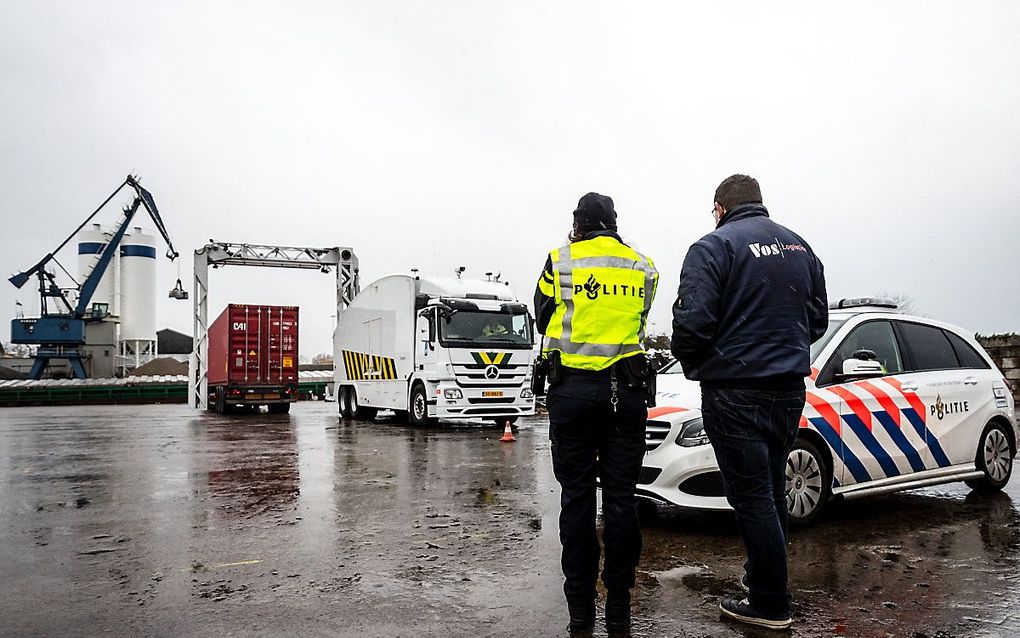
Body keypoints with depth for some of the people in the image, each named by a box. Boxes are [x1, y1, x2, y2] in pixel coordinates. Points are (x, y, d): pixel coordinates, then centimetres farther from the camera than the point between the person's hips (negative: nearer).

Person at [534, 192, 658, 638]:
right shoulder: (643, 267, 9)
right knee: (621, 499, 6)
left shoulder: (560, 261, 2)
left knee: (577, 500, 4)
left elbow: (543, 319, 12)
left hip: (571, 389, -2)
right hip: (625, 389, 2)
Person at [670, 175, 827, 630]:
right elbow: (818, 317, 17)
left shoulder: (714, 247, -10)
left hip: (735, 393, -7)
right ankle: (760, 573, 35)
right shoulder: (798, 246, 12)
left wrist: (693, 365, -1)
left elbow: (692, 320, -19)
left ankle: (770, 605, 7)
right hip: (790, 388, 8)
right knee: (771, 487, 20)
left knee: (752, 496, -1)